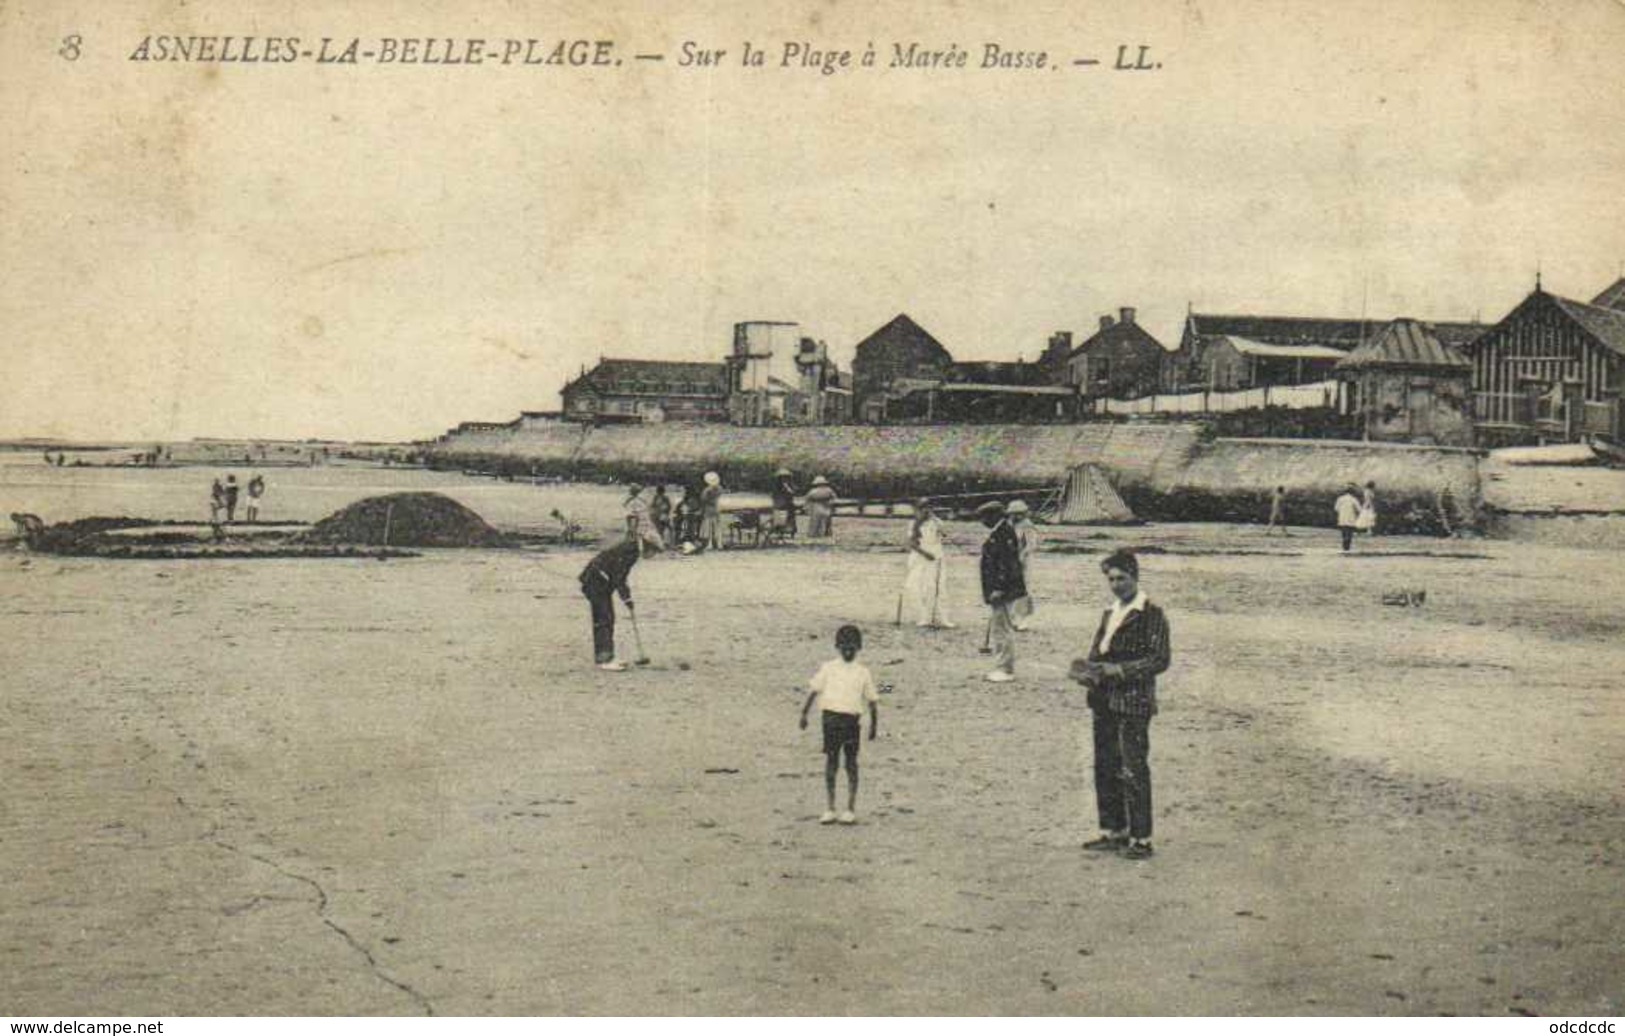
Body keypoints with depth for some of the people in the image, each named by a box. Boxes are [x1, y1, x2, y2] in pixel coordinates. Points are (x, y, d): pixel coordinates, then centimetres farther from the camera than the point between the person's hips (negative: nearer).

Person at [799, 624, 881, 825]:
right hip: (830, 716, 0)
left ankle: (851, 810, 11)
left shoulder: (863, 672, 6)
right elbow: (813, 690, 7)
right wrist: (804, 713, 2)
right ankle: (830, 809, 11)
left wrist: (874, 724, 8)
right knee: (830, 762, 3)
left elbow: (872, 700, 10)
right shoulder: (828, 668, 6)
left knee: (851, 763, 4)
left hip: (851, 719, 0)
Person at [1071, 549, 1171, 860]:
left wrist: (1118, 669, -18)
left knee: (1133, 772, -6)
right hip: (1104, 702, 8)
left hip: (1133, 703, -7)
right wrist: (1089, 670, 0)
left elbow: (1159, 659, -12)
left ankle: (1141, 838, 0)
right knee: (1105, 769, 11)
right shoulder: (1109, 614, 16)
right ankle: (1114, 831, 21)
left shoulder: (1152, 615, -7)